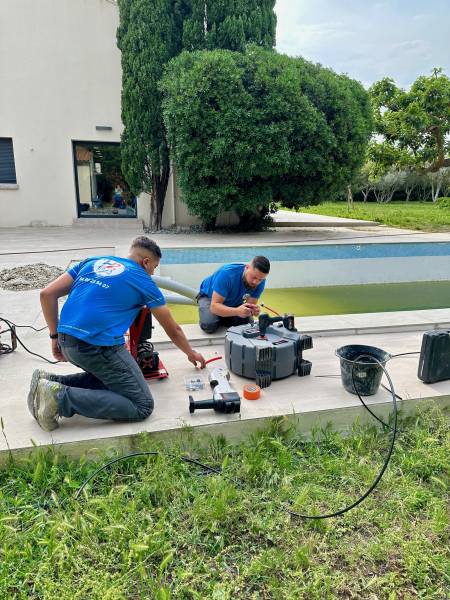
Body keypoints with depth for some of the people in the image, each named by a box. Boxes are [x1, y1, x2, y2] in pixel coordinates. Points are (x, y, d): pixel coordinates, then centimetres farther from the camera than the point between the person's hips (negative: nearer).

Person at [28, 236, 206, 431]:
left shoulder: (92, 262, 18)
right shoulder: (143, 281, 6)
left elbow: (47, 294, 12)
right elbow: (173, 330, 16)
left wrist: (55, 336, 19)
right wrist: (191, 354, 33)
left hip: (67, 343, 8)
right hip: (98, 347, -7)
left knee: (106, 377, 27)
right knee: (142, 406, -4)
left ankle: (50, 381, 9)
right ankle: (62, 397, -13)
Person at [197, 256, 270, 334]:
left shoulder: (260, 282, -23)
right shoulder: (227, 273, -37)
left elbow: (250, 305, -20)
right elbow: (214, 306, -40)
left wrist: (253, 310, -45)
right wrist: (237, 311, -56)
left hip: (234, 302, 5)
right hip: (209, 297, -4)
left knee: (247, 322, -19)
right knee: (209, 325, -30)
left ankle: (223, 319, 8)